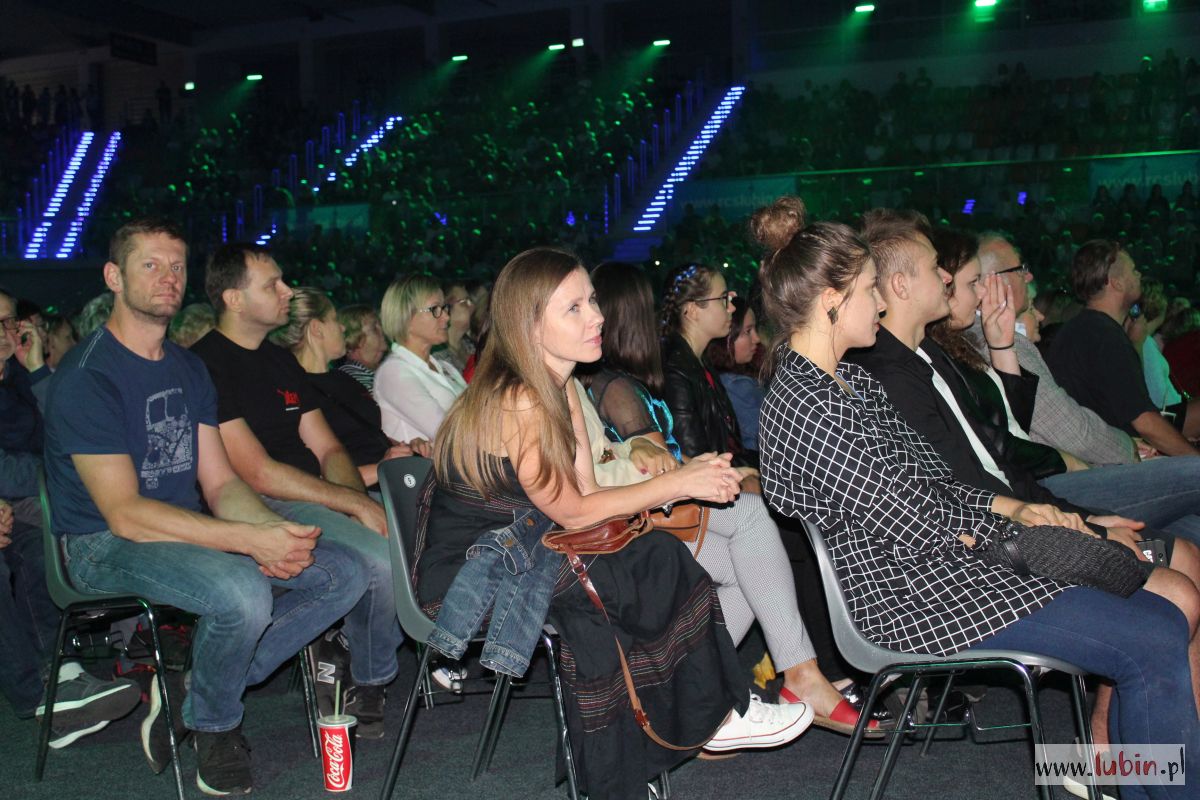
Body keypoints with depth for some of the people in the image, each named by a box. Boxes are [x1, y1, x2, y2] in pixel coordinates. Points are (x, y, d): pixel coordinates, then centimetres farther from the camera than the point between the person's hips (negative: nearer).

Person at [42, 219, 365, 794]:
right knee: (244, 592, -35)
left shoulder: (187, 369, 11)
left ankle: (190, 689, 0)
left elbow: (219, 483, 7)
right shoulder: (87, 378, -14)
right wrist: (250, 539, -27)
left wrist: (275, 531, -15)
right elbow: (125, 514, -21)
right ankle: (212, 725, -3)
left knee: (344, 575, -5)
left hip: (187, 529, 8)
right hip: (105, 546, -8)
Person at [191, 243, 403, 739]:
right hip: (264, 511, -8)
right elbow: (257, 473, -15)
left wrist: (362, 500, -6)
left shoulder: (281, 361, 19)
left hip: (324, 497, 8)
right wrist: (355, 504, -16)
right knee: (381, 561, -29)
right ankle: (367, 684, -4)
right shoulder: (205, 366, -8)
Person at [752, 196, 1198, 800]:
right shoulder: (802, 407, -20)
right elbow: (915, 527, -18)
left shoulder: (851, 381, 12)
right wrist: (1006, 517, -1)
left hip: (930, 563, 10)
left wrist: (1011, 508, -2)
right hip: (914, 597, -10)